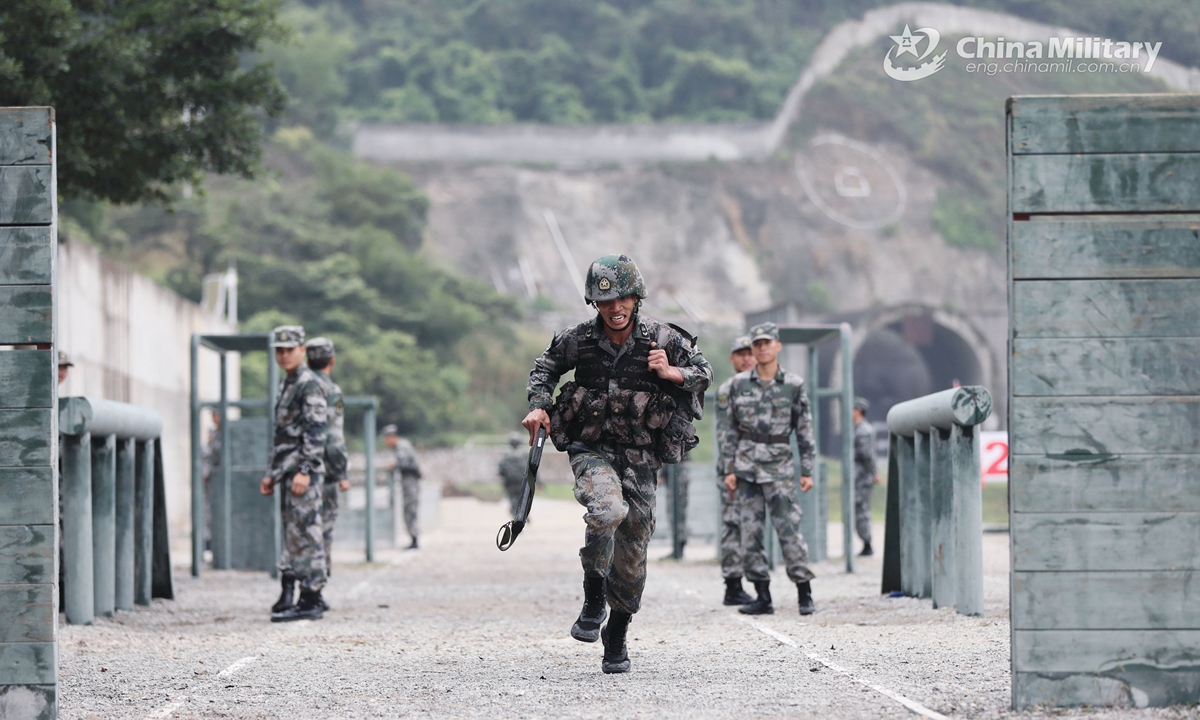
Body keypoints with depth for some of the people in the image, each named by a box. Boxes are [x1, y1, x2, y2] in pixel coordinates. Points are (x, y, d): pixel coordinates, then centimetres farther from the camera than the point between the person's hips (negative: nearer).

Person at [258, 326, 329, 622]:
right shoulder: (286, 385, 19)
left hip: (304, 472, -10)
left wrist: (305, 470, -23)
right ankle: (288, 595, 13)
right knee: (291, 534, 10)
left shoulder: (309, 384, -10)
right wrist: (273, 474, 22)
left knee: (305, 533, -10)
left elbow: (317, 431, -17)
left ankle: (310, 600, -9)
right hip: (288, 471, 10)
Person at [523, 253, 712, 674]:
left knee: (631, 555, 5)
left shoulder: (661, 339, -4)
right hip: (591, 450, -2)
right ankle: (593, 600, -15)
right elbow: (545, 367, 14)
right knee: (607, 509, -33)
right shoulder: (577, 340, -4)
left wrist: (670, 373, -12)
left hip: (640, 457, 2)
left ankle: (617, 640, 23)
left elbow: (704, 374, 7)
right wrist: (538, 406, -2)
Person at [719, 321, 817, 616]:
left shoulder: (794, 385, 3)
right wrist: (728, 468, 4)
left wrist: (807, 471, 0)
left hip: (779, 464, -2)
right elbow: (731, 429, 9)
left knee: (789, 528, -8)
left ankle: (805, 595, -3)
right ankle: (763, 597, 6)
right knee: (751, 531, 1)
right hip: (746, 464, 2)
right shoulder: (740, 384, 7)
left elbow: (804, 430, 4)